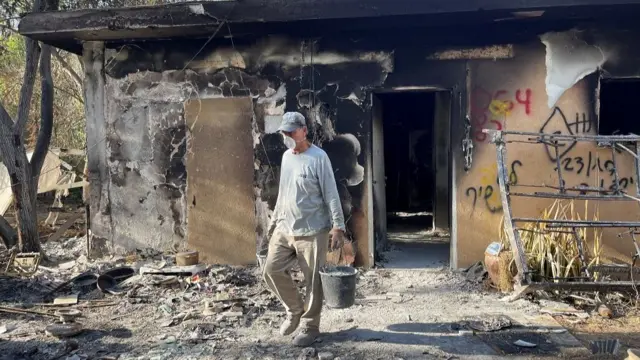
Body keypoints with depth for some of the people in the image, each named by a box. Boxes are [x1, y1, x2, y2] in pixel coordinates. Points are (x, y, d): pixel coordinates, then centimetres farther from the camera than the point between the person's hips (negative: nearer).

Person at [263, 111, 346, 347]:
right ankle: (295, 310, 25)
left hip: (312, 231, -7)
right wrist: (275, 220, 19)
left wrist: (338, 226, -18)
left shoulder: (318, 157, -12)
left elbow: (331, 195, -14)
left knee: (313, 281, 2)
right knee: (272, 270, 4)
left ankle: (310, 327, 19)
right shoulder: (286, 156, 10)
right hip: (284, 229, 7)